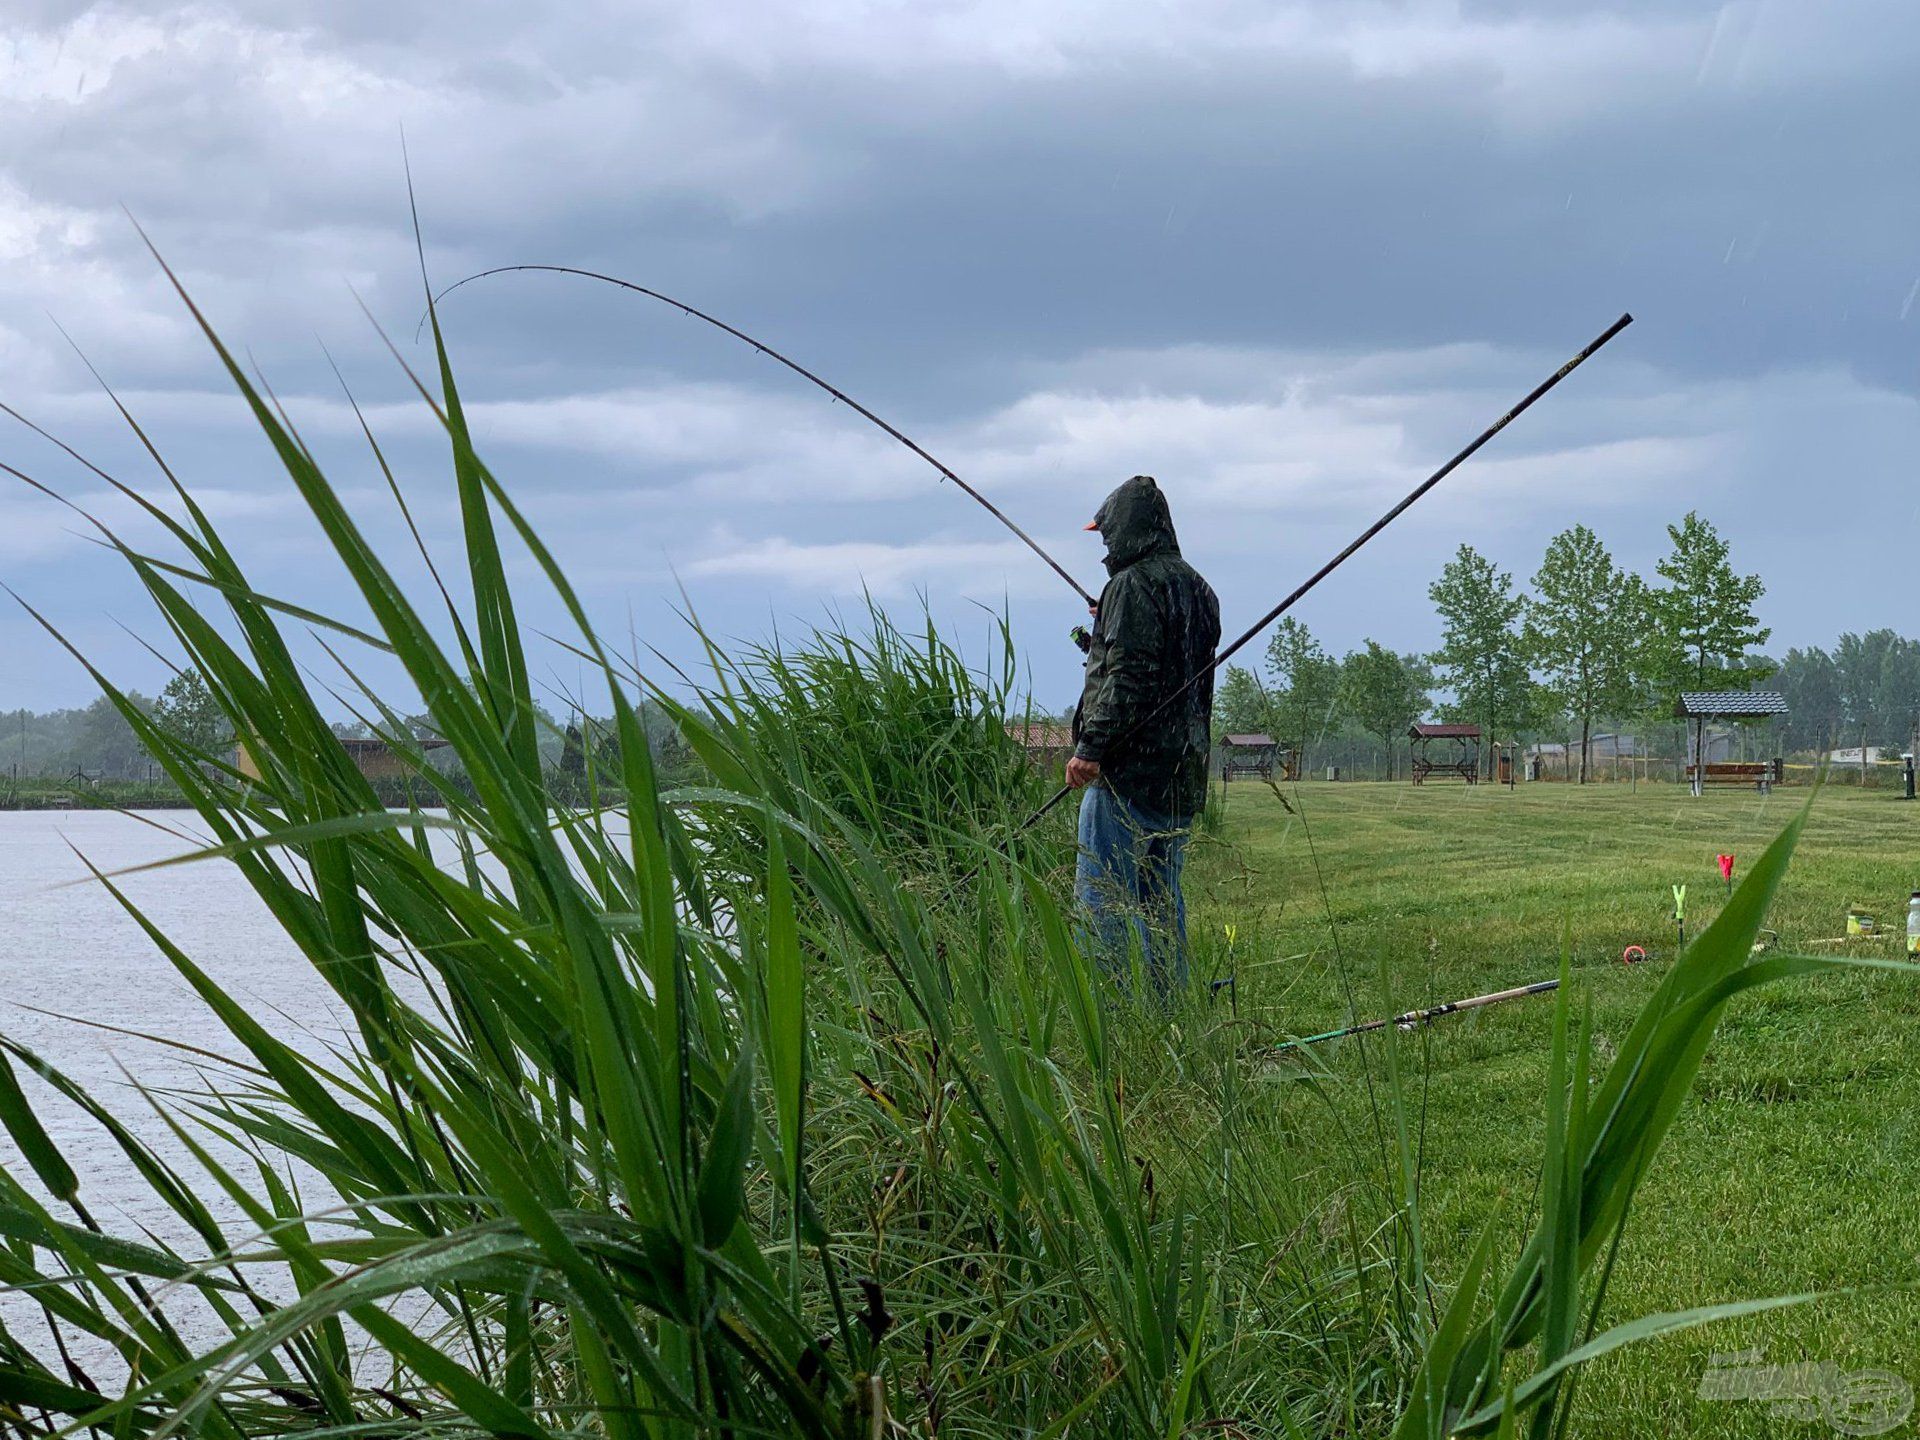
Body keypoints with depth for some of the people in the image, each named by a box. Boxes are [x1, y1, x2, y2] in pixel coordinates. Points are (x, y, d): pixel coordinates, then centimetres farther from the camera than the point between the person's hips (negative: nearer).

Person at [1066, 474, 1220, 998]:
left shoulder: (1133, 585, -11)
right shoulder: (1197, 588, 16)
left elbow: (1126, 678, -20)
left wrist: (1091, 747, -21)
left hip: (1128, 767, -9)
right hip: (1183, 772, 9)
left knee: (1102, 896, -7)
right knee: (1162, 899, 15)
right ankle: (1171, 1001, 15)